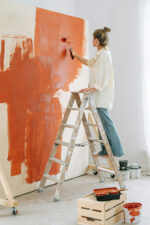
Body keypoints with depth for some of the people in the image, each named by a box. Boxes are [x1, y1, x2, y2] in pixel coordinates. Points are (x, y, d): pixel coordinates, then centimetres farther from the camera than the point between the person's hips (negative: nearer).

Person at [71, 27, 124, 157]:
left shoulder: (104, 55, -14)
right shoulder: (100, 54, 16)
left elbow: (104, 77, -20)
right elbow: (89, 63, 34)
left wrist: (92, 88, -21)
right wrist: (76, 56, 37)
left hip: (102, 94, -10)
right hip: (99, 94, 10)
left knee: (106, 122, -8)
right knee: (102, 122, 11)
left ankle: (117, 151, -1)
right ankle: (105, 150, 18)